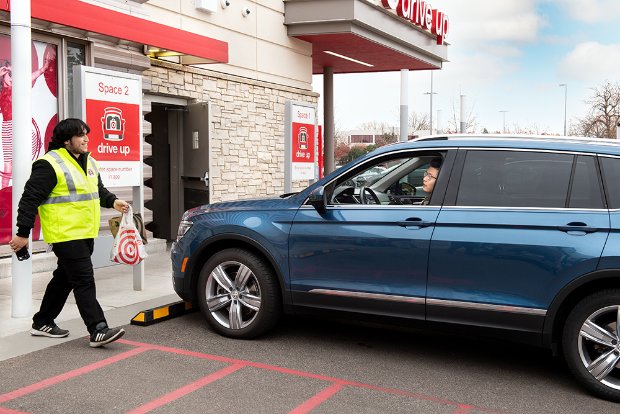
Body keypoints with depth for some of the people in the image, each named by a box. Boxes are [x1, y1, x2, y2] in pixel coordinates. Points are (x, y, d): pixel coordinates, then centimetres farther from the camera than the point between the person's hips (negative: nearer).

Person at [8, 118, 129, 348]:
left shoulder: (89, 161, 14)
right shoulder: (50, 164, -13)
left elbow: (98, 189, 28)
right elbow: (30, 199, -13)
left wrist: (113, 202, 8)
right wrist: (23, 233, -13)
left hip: (85, 233, 9)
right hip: (66, 234, -9)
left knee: (65, 278, 17)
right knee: (84, 281, -11)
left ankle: (43, 323, 31)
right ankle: (98, 331, -8)